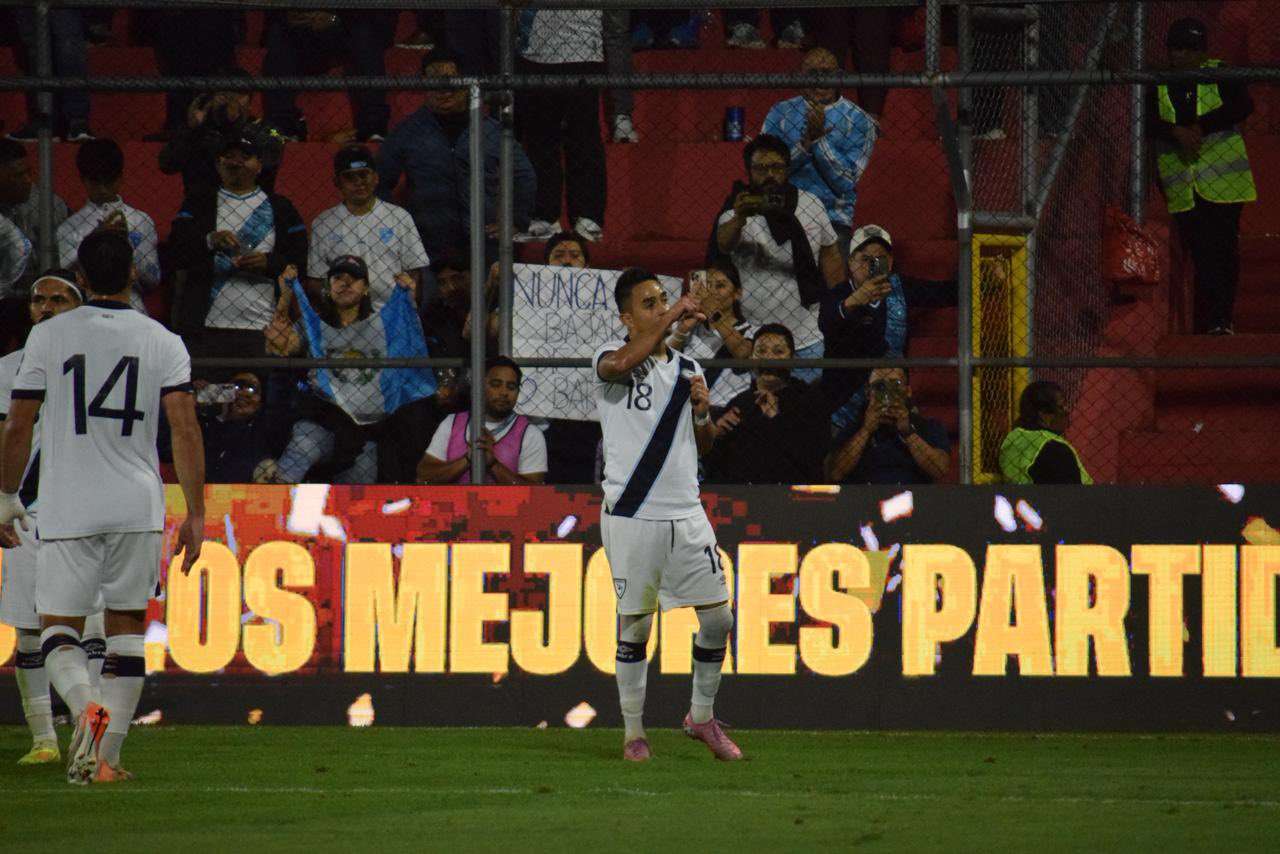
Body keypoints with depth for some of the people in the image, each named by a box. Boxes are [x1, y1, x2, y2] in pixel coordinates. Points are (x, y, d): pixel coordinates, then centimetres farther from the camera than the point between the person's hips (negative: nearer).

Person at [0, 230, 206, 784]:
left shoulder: (49, 336, -1)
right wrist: (196, 516, -2)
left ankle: (87, 705, -26)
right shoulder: (163, 343, 2)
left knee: (59, 629, 5)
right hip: (138, 508, 1)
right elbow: (185, 430, -5)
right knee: (127, 627, 11)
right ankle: (107, 756, 6)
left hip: (68, 509, -1)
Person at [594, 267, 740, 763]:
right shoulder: (611, 360, -4)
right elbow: (621, 364, -31)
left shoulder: (687, 369, 13)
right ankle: (633, 731, 12)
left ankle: (702, 716, 20)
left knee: (719, 618, 3)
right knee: (634, 624, 1)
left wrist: (702, 412, -2)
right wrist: (673, 316, -26)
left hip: (686, 515, 5)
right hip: (631, 517, -5)